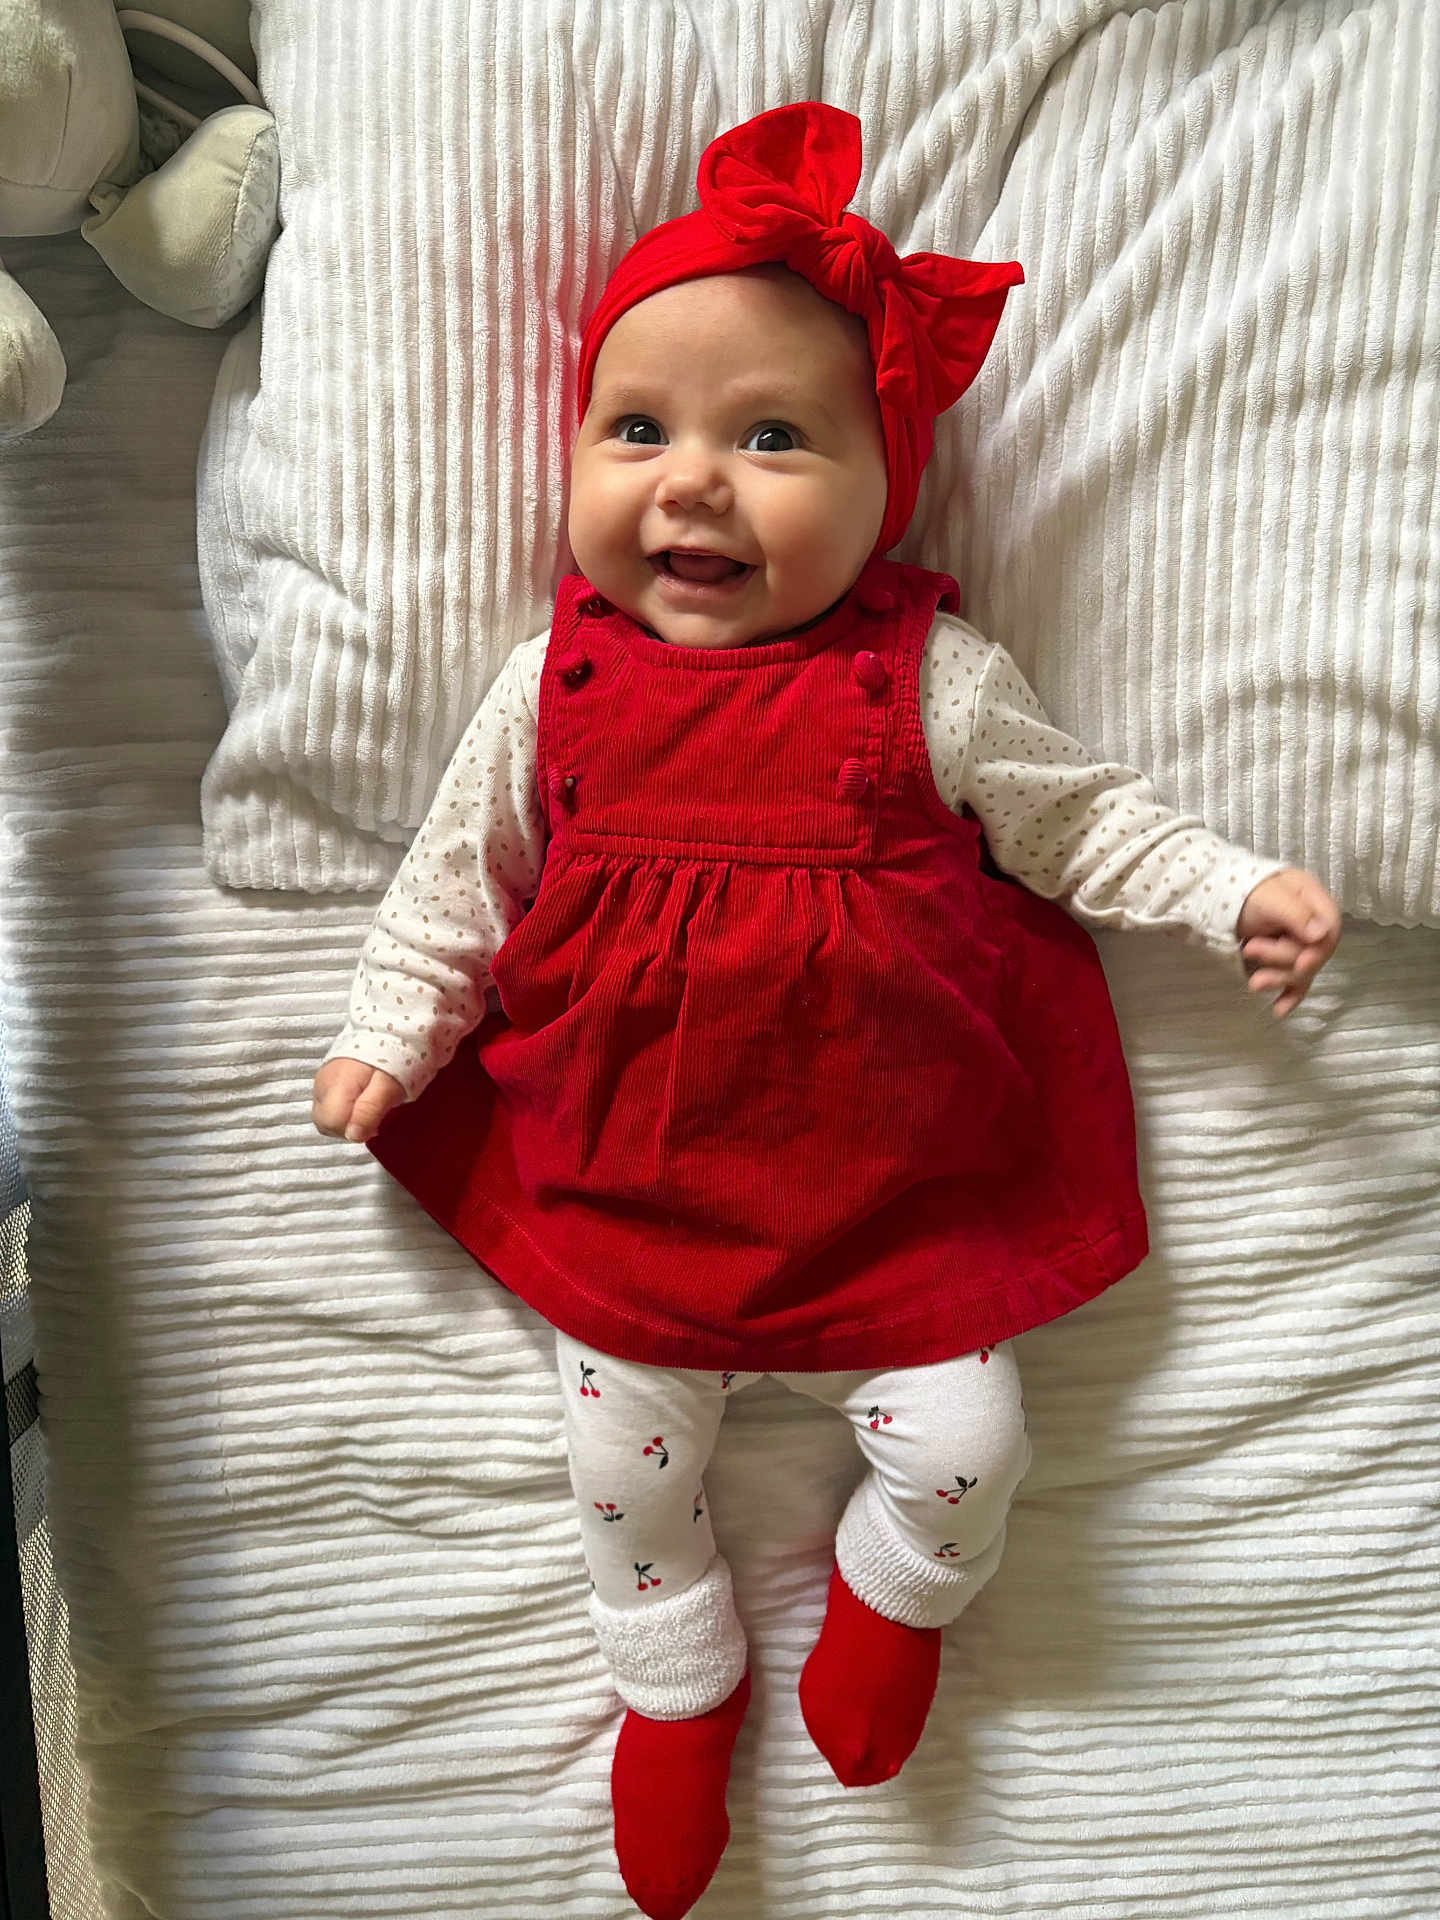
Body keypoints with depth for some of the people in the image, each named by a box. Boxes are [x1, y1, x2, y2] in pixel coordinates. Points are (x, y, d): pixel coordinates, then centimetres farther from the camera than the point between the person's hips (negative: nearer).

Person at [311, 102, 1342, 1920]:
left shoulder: (932, 682, -10)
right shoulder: (555, 686, -5)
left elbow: (1079, 818, 1)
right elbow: (462, 869, 6)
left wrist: (1234, 893, -7)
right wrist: (392, 1032, 7)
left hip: (898, 1182, -1)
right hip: (628, 1176, 2)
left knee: (963, 1444, 0)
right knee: (621, 1456, 11)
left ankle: (893, 1593, 38)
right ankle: (678, 1685, 42)